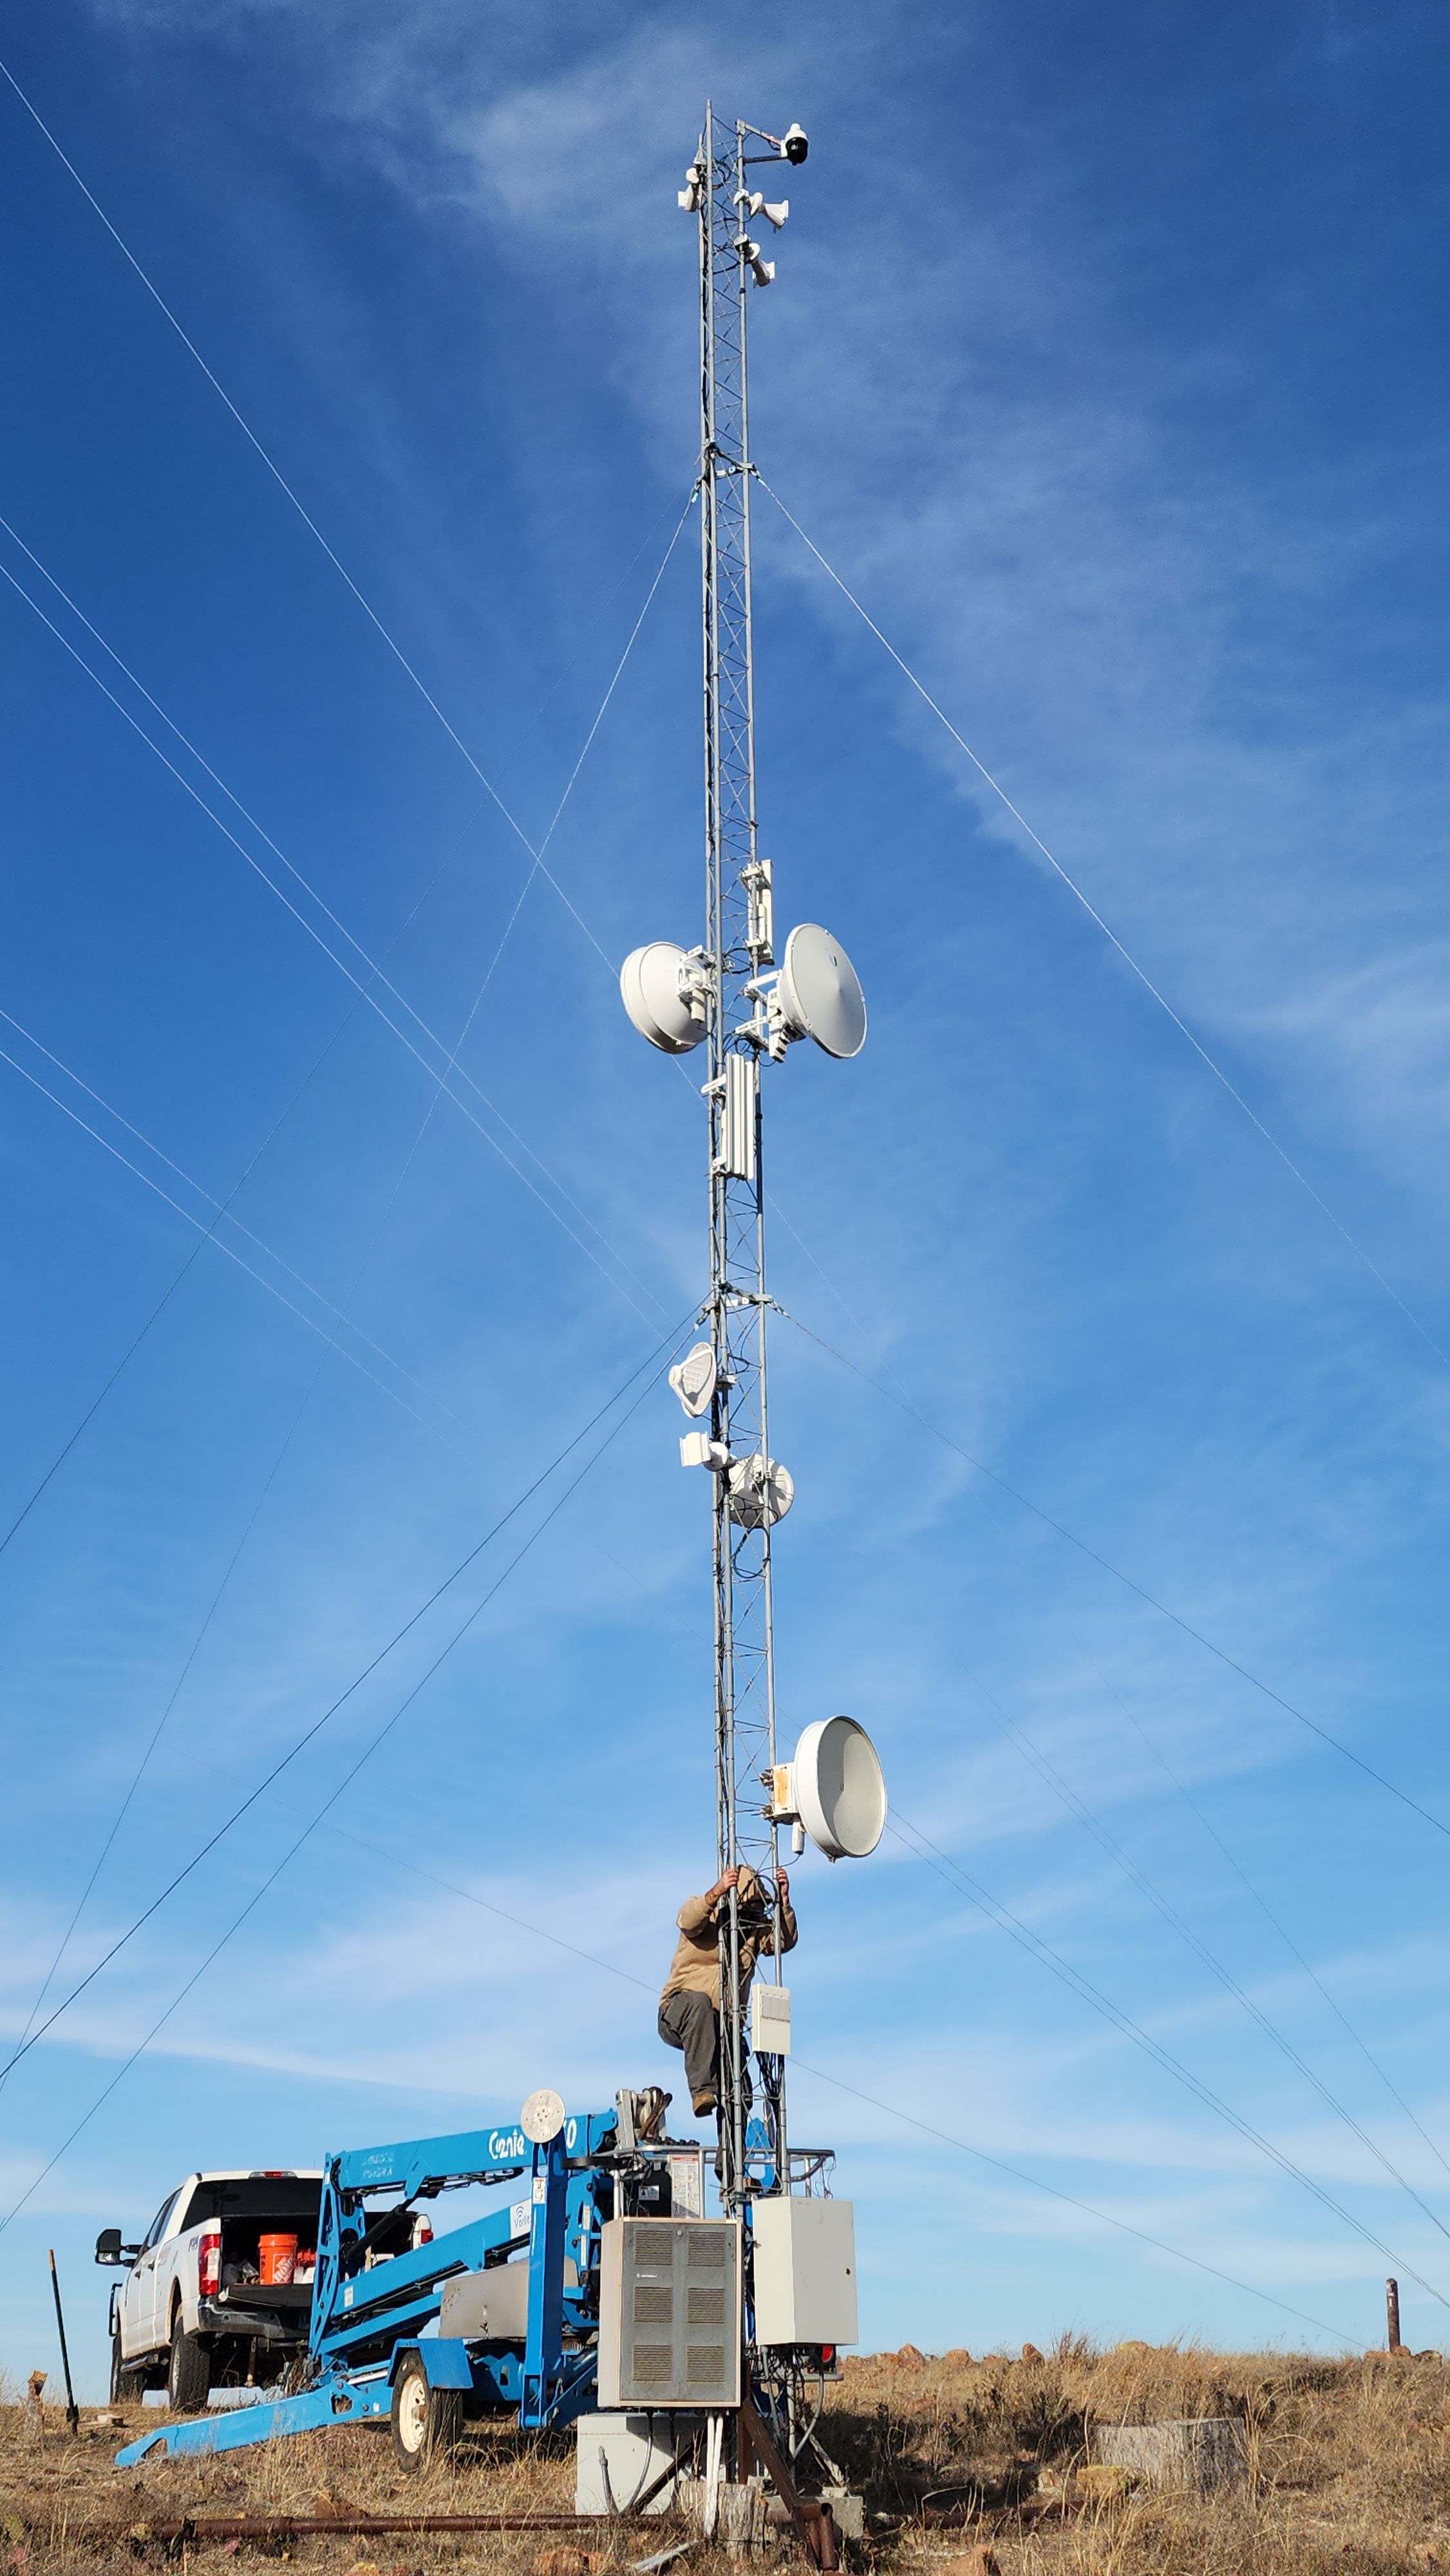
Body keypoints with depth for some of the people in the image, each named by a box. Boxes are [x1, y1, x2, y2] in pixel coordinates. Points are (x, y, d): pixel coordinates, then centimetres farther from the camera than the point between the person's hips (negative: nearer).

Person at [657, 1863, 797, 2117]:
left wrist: (783, 1900, -19)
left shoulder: (756, 1928, 10)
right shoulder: (704, 1914, -2)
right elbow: (687, 1920, -26)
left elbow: (785, 1941, -6)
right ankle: (702, 2090, -43)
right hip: (677, 2016, -5)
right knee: (699, 2002, -39)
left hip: (721, 2026, 5)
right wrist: (716, 1892, -42)